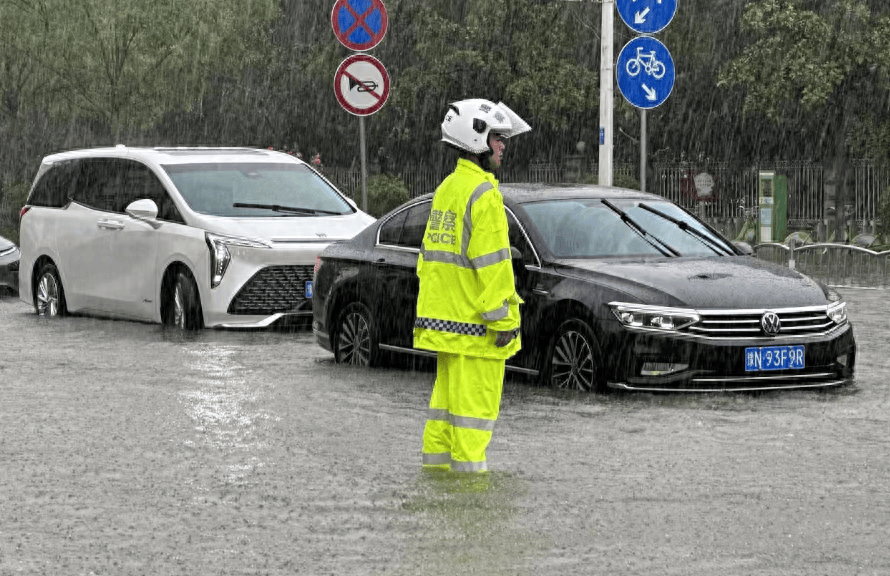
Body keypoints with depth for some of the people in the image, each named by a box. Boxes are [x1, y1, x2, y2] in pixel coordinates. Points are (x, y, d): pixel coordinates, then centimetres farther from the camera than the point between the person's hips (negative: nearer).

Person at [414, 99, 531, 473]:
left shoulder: (447, 189, 15)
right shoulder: (483, 194, -15)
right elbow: (491, 262, -19)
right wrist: (504, 319, -17)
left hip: (444, 314, 9)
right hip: (473, 320, -9)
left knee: (449, 386, 16)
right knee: (477, 395, -5)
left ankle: (437, 456, 20)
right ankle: (467, 466, -4)